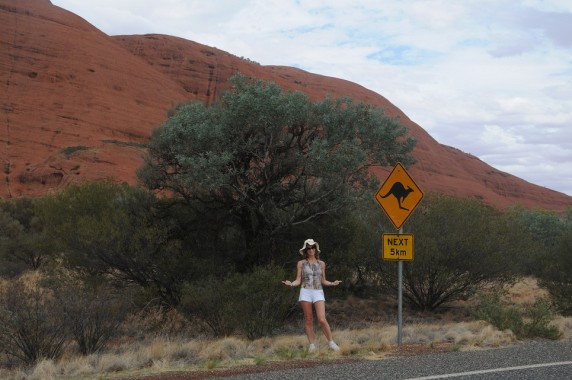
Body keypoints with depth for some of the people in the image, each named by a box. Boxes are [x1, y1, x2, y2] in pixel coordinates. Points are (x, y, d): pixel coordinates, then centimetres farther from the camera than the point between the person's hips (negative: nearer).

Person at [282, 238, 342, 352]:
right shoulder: (301, 263, 7)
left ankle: (331, 342, 0)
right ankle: (311, 345, 8)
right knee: (308, 320, 1)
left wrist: (332, 283, -3)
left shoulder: (321, 263, 11)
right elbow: (298, 280, 4)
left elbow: (323, 281, 15)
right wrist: (290, 284, -16)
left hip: (318, 293, 0)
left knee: (322, 320, -12)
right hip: (305, 292, 0)